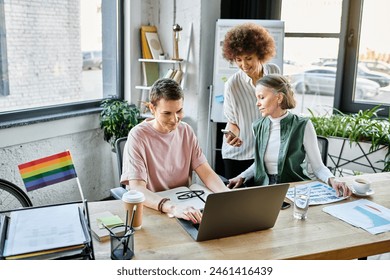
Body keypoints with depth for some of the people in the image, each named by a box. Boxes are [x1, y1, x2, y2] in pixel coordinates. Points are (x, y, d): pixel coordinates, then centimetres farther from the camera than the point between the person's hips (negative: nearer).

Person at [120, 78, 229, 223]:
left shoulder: (186, 131, 4)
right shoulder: (138, 136, -14)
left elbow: (207, 173, 0)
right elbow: (137, 190, -23)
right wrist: (172, 207, -40)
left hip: (185, 205, 5)